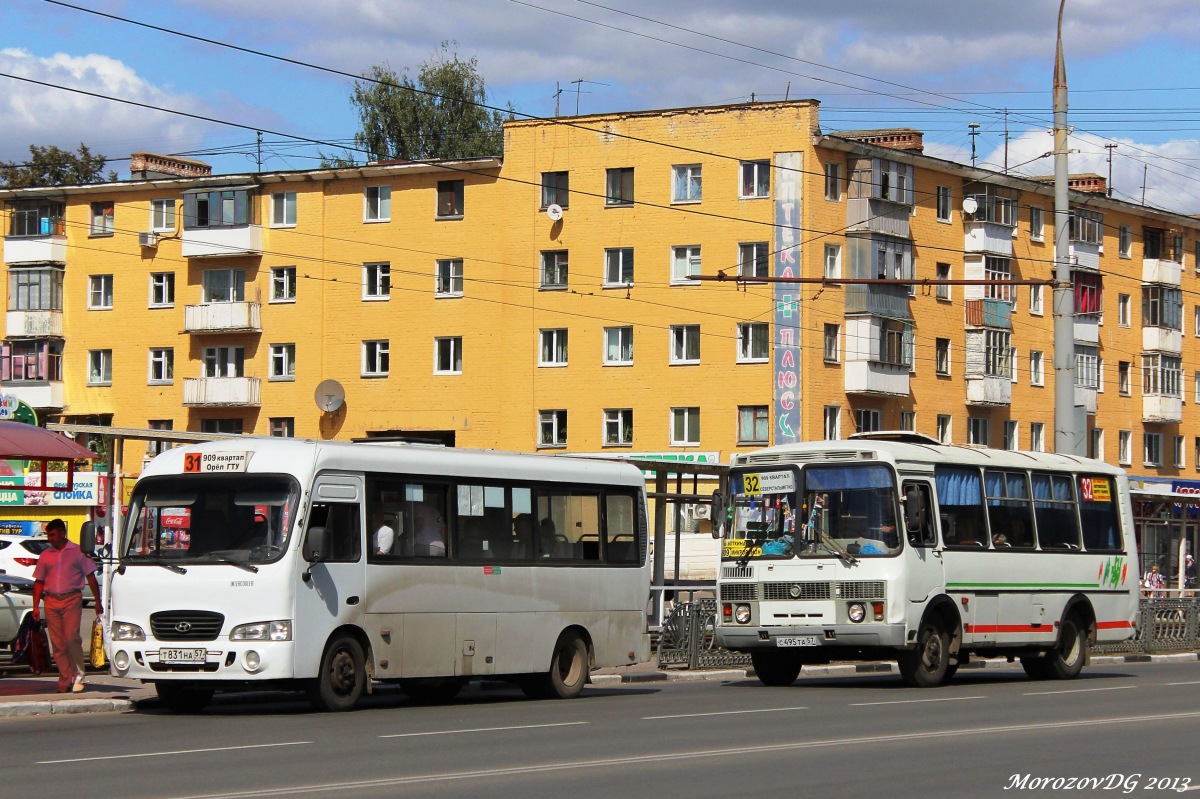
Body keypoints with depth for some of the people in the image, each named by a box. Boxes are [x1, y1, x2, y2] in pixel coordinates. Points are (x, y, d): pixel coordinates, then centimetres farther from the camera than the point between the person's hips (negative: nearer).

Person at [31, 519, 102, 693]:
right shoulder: (45, 556, 14)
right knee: (57, 644, 1)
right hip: (51, 601, 4)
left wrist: (98, 602, 1)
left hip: (72, 599, -4)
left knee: (71, 638, -16)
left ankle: (78, 677, -4)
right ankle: (65, 682, 4)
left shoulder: (77, 552, 5)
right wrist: (35, 607, 6)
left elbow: (90, 577, 6)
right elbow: (39, 582, 14)